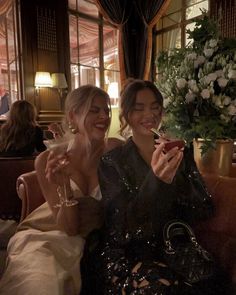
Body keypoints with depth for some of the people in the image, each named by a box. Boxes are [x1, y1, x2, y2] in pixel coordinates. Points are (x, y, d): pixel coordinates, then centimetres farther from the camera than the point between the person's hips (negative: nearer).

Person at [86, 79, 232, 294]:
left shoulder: (181, 155, 4)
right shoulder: (112, 162, -6)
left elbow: (205, 213, -1)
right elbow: (124, 227, -13)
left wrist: (176, 178, -19)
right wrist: (156, 180, -30)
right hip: (126, 254, -2)